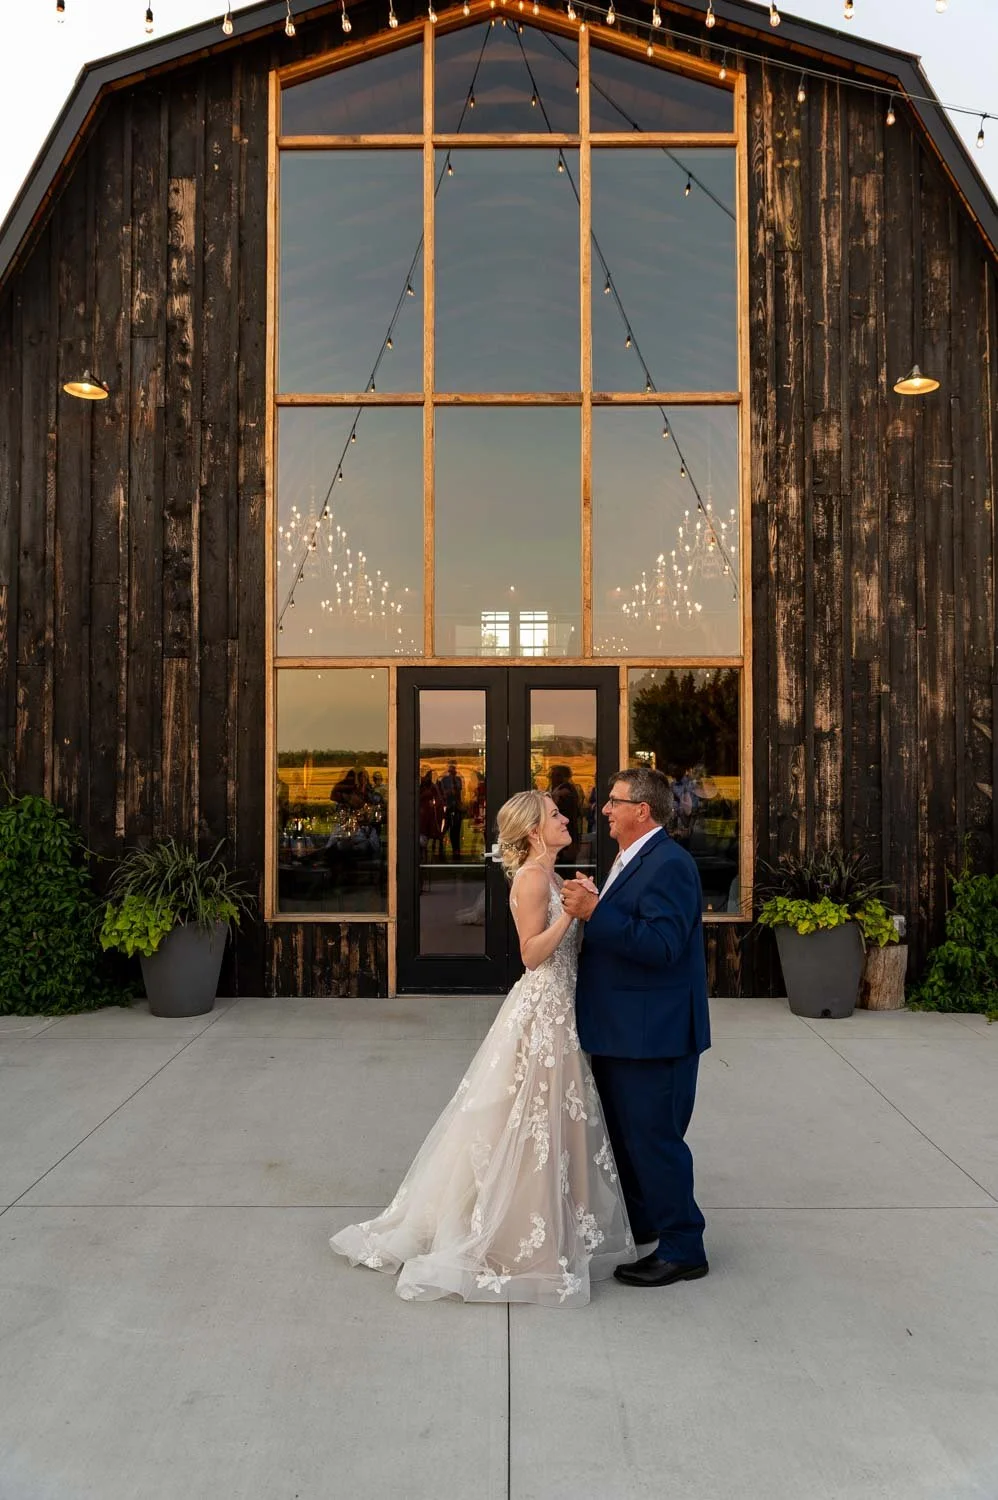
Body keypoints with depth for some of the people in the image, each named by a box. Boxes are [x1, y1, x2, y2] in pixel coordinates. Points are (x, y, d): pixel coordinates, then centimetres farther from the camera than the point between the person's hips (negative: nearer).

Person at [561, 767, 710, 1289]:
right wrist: (587, 904, 2)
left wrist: (594, 912, -29)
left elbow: (661, 945, -29)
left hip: (654, 1033, -11)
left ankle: (681, 1250, 15)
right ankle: (638, 1224, 40)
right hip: (621, 1030, 11)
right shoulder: (633, 860, 12)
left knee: (653, 1139, 0)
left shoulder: (668, 864, -20)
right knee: (623, 1132, 22)